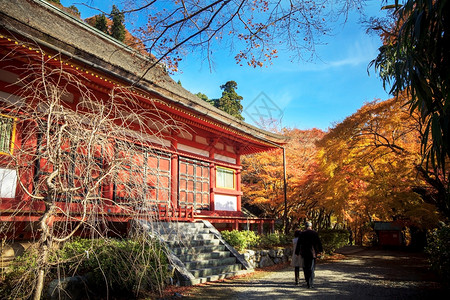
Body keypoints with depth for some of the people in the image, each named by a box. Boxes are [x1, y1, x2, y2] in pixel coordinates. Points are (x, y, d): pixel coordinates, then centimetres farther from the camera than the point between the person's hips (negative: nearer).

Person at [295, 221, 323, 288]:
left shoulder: (302, 233, 1)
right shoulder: (314, 233, -3)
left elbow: (298, 243, 1)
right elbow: (319, 242, 0)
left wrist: (297, 252, 7)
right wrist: (320, 251, 11)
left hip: (304, 253, 2)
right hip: (312, 253, -2)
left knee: (305, 268, 14)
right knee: (311, 268, 2)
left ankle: (308, 282, 20)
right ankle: (310, 284, -2)